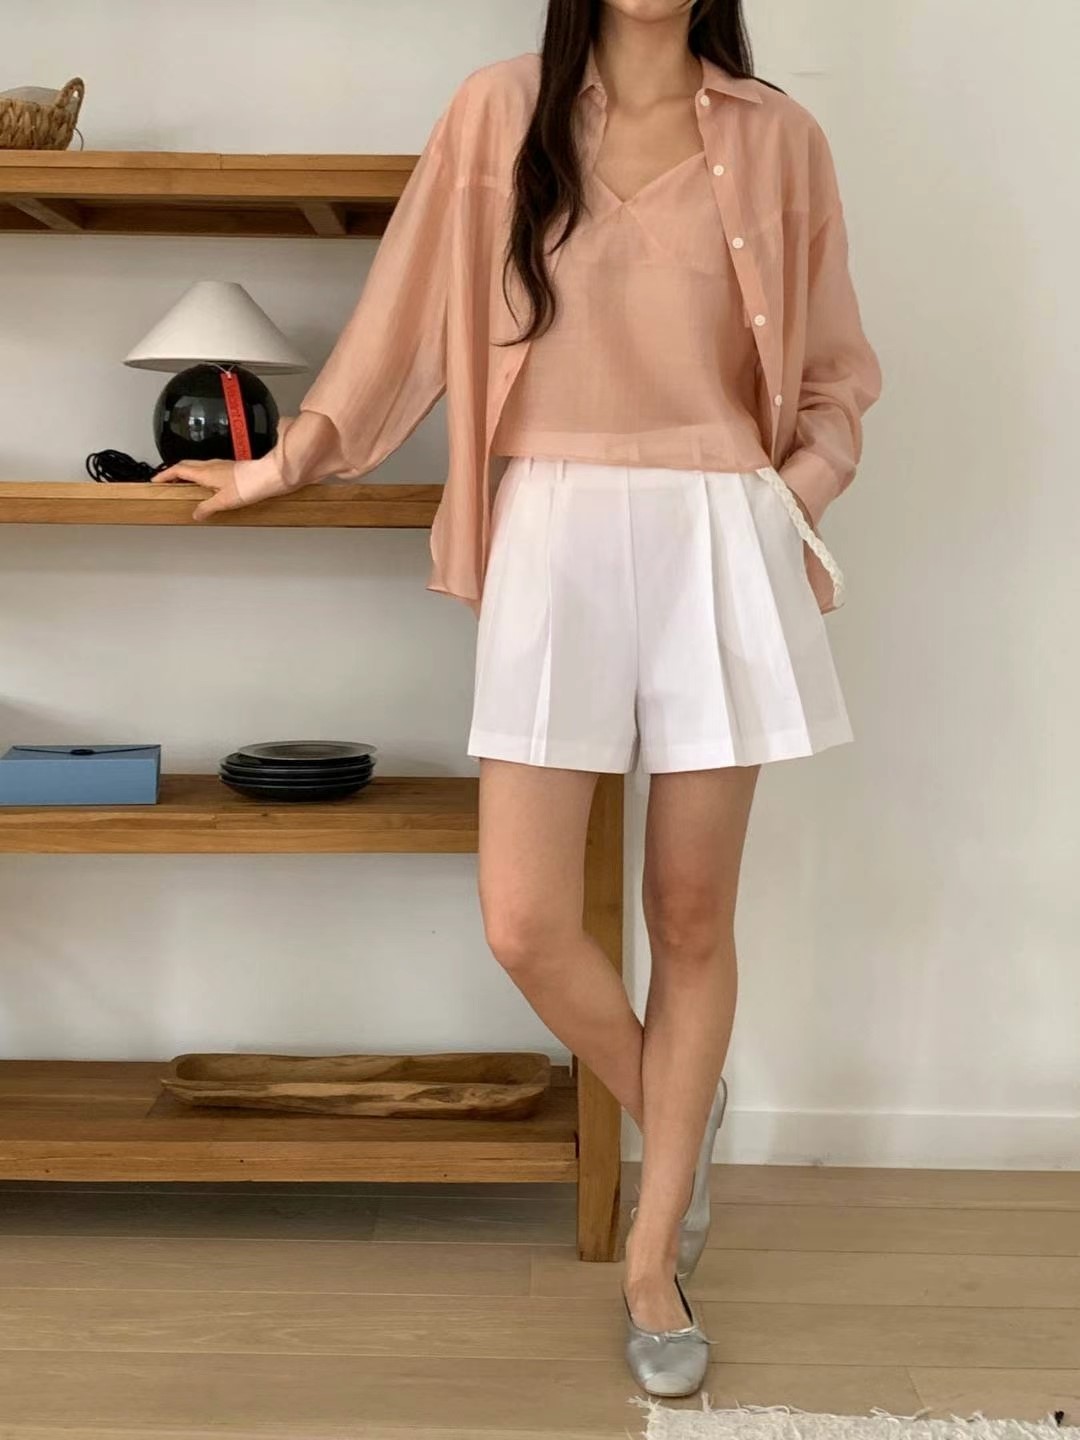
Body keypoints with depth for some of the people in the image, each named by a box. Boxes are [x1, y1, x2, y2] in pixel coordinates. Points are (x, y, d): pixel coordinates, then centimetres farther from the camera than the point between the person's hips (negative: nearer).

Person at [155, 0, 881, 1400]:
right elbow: (409, 314, 12)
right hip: (555, 537, 0)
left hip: (721, 546, 1)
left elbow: (833, 377, 15)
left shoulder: (780, 140, 9)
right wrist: (289, 459, 12)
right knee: (524, 921, -8)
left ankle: (654, 1258, 22)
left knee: (692, 916, 4)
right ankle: (671, 1112, 25)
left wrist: (795, 495, -1)